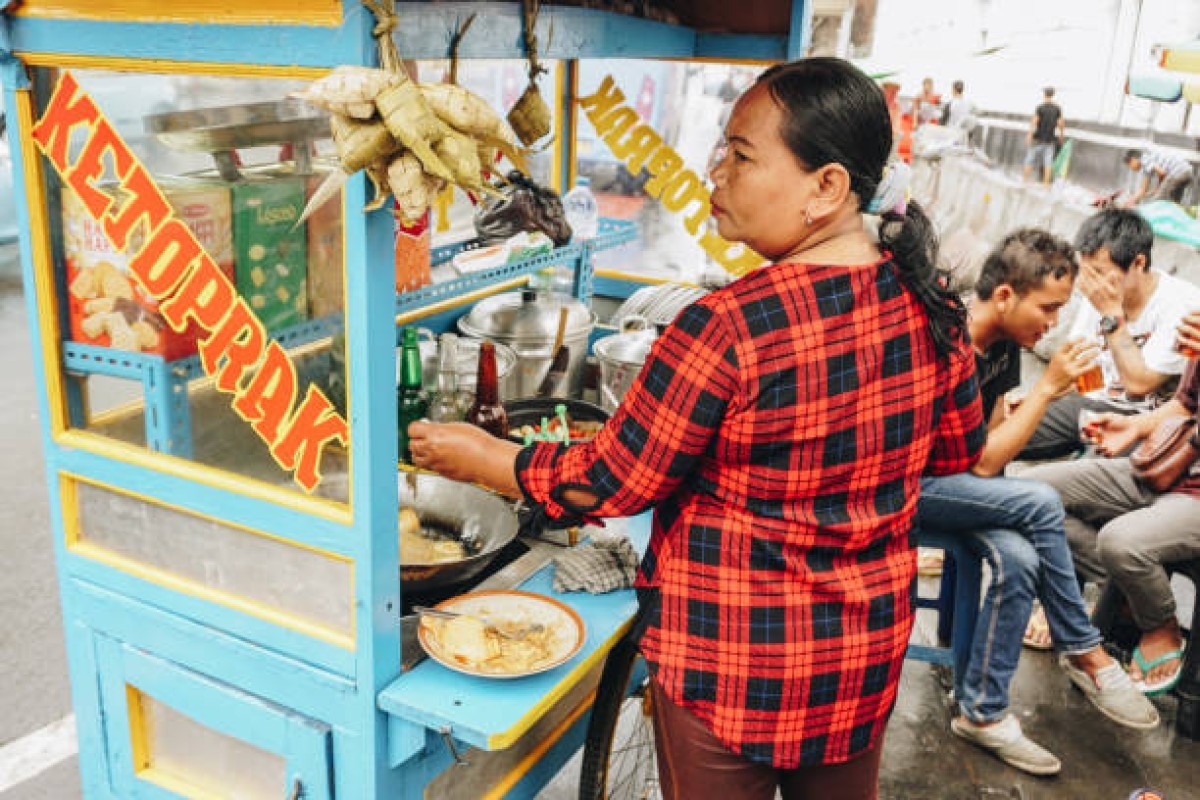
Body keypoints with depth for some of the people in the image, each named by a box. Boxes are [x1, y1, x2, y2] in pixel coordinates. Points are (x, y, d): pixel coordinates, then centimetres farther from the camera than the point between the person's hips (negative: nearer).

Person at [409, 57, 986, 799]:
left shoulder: (729, 328, -28)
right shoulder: (929, 300, -9)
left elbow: (606, 483, -17)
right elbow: (958, 449, 7)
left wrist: (480, 458, -3)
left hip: (734, 666, -5)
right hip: (869, 653, 6)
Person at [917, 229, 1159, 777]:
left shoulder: (1005, 342, 0)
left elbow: (995, 425, 12)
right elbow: (981, 463, -24)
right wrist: (1049, 387, -23)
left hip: (957, 481, 8)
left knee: (1019, 560, -21)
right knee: (1041, 504, -24)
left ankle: (981, 713, -7)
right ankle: (1085, 653, -4)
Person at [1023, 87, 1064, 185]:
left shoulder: (1040, 108, -9)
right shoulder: (1057, 109, 3)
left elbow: (1034, 122, -16)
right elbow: (1061, 123, 4)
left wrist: (1029, 135, -17)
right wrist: (1061, 136, 16)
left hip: (1038, 138, -3)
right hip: (1050, 139, 3)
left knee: (1030, 159, 6)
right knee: (1048, 161, 4)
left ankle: (1025, 180, 7)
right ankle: (1046, 182, 3)